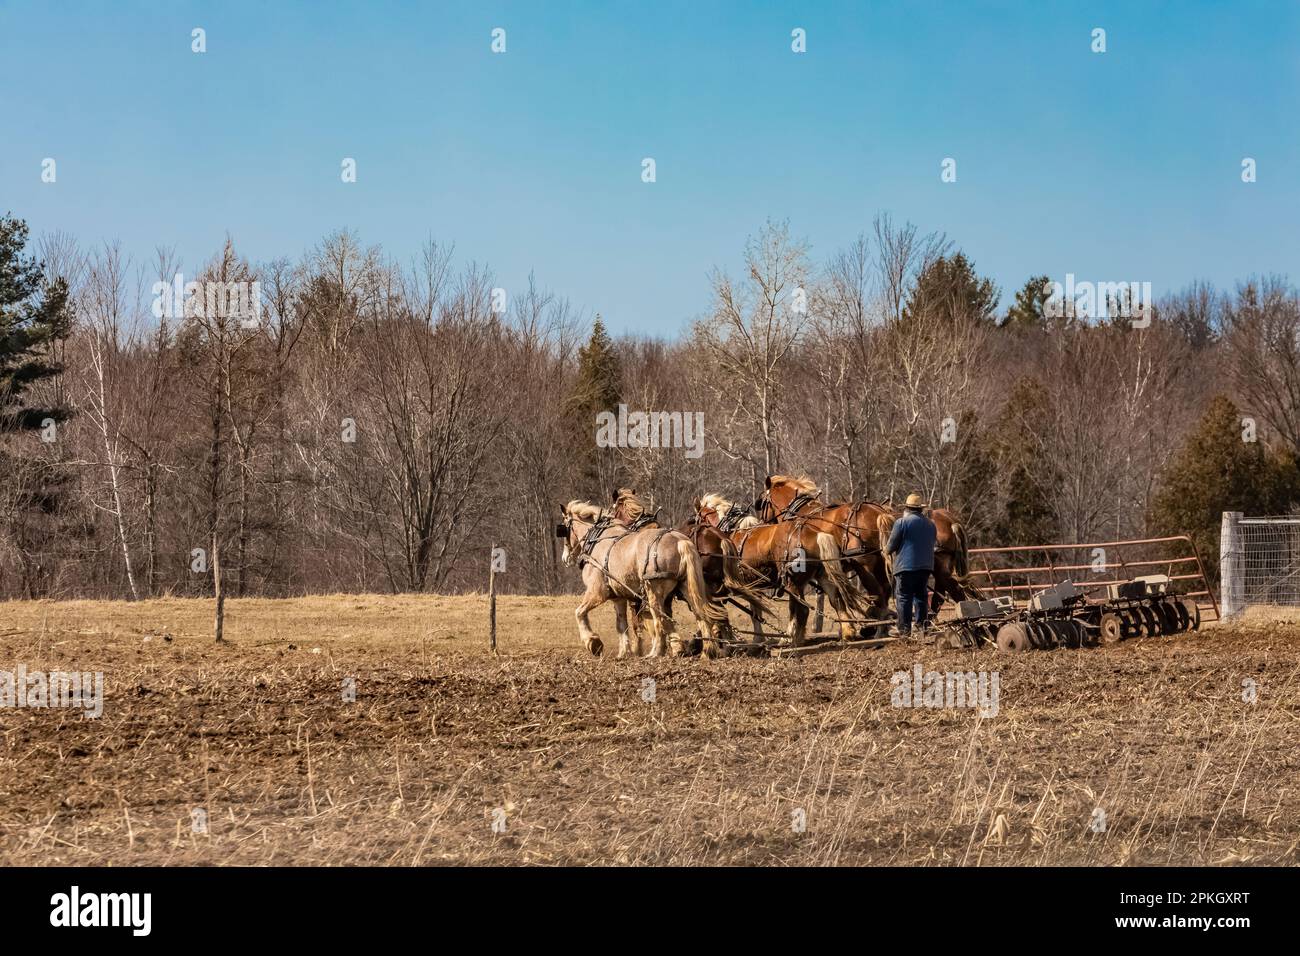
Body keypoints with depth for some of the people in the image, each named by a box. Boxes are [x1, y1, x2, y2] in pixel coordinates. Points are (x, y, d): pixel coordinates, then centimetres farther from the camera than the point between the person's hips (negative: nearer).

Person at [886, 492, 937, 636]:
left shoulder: (901, 522, -8)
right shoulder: (931, 524, 11)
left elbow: (890, 547, -7)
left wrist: (887, 549, 15)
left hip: (905, 566, -6)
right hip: (926, 566, 6)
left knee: (904, 599, -3)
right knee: (921, 597, 16)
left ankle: (905, 631, -7)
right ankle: (921, 626, 18)